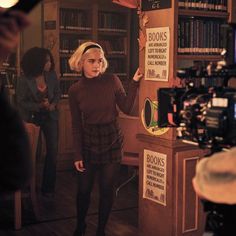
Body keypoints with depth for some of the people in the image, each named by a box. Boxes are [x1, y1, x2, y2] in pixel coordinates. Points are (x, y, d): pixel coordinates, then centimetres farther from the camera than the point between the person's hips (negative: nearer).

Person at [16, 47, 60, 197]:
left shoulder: (52, 76, -9)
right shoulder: (24, 81, -18)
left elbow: (57, 92, 5)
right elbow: (21, 102, -12)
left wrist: (53, 104, -14)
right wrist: (39, 106, -24)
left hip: (50, 117, 3)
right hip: (32, 119, -2)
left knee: (53, 151, 1)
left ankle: (48, 187, 16)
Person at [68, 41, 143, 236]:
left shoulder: (112, 80, -6)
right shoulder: (75, 90, -5)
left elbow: (127, 108, -7)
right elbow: (76, 125, -2)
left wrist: (134, 82, -16)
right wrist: (77, 155, -3)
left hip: (112, 141, 0)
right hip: (88, 142, 1)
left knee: (107, 189, 7)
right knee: (84, 189, 10)